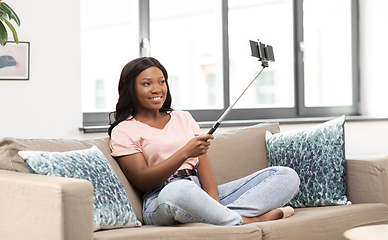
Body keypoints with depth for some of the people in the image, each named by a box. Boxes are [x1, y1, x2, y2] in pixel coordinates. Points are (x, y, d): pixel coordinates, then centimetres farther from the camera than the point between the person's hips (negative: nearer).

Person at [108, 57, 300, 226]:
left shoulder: (183, 118, 23)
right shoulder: (123, 131, 8)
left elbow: (203, 163, 9)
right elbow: (142, 181, -6)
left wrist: (214, 202, -11)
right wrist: (185, 153, -19)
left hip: (202, 190, 6)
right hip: (161, 199, -6)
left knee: (287, 175, -9)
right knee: (176, 191, -46)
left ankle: (218, 214, -34)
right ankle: (247, 221, -25)